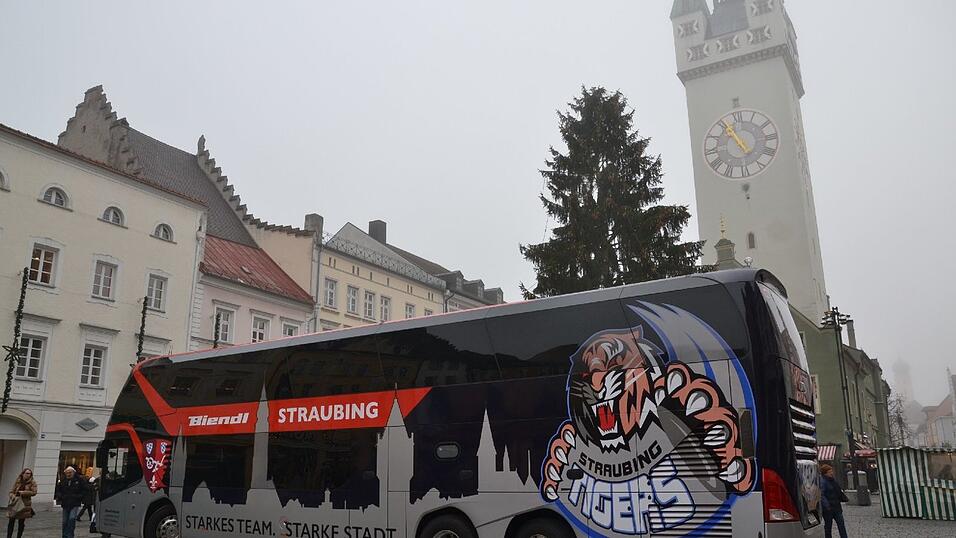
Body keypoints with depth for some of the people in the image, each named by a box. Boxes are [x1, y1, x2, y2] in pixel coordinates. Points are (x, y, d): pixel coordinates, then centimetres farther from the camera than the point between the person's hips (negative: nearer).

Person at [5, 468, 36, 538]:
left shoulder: (32, 482, -1)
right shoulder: (18, 482, 7)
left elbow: (34, 492, -9)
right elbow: (12, 491, 11)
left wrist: (22, 492, -13)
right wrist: (12, 496, -10)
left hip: (25, 504, -2)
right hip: (15, 502, 2)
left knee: (21, 522, 4)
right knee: (11, 520, -3)